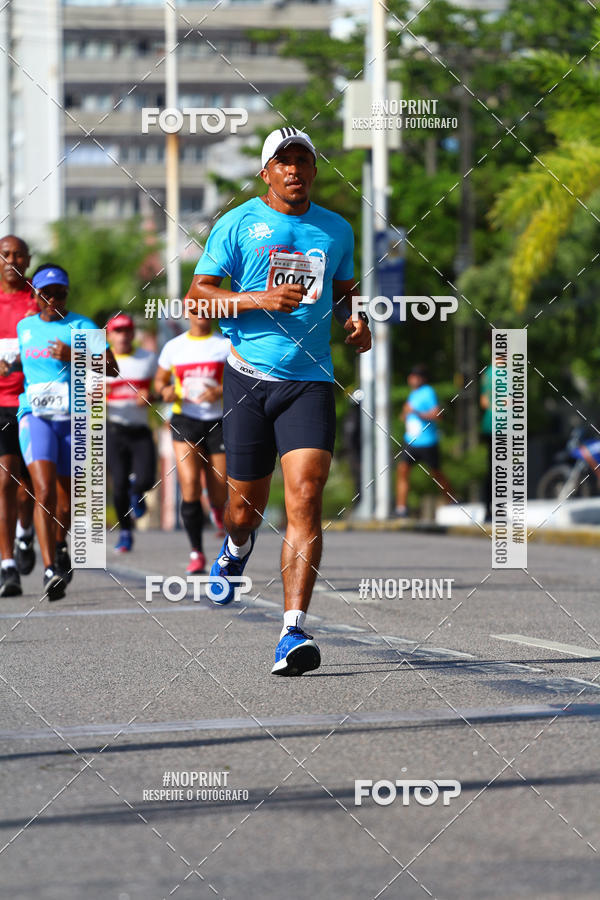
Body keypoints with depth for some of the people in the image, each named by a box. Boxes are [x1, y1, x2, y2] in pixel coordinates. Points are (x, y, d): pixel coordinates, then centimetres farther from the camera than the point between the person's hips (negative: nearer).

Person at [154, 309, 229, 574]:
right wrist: (165, 391, -4)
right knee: (189, 486, -18)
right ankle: (196, 552, -9)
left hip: (218, 422, 0)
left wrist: (221, 391, -16)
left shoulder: (226, 345, 3)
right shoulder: (173, 347, 8)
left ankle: (217, 507, 43)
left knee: (220, 496, 2)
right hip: (185, 422, 0)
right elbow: (160, 379, 20)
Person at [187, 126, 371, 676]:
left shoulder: (337, 229, 13)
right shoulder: (237, 224, 2)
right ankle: (237, 548, 47)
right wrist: (261, 300, -16)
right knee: (246, 506, 7)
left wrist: (356, 323, 6)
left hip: (311, 381, 1)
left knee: (305, 497, -16)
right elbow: (198, 295, -2)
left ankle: (293, 634, -20)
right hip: (249, 377, -1)